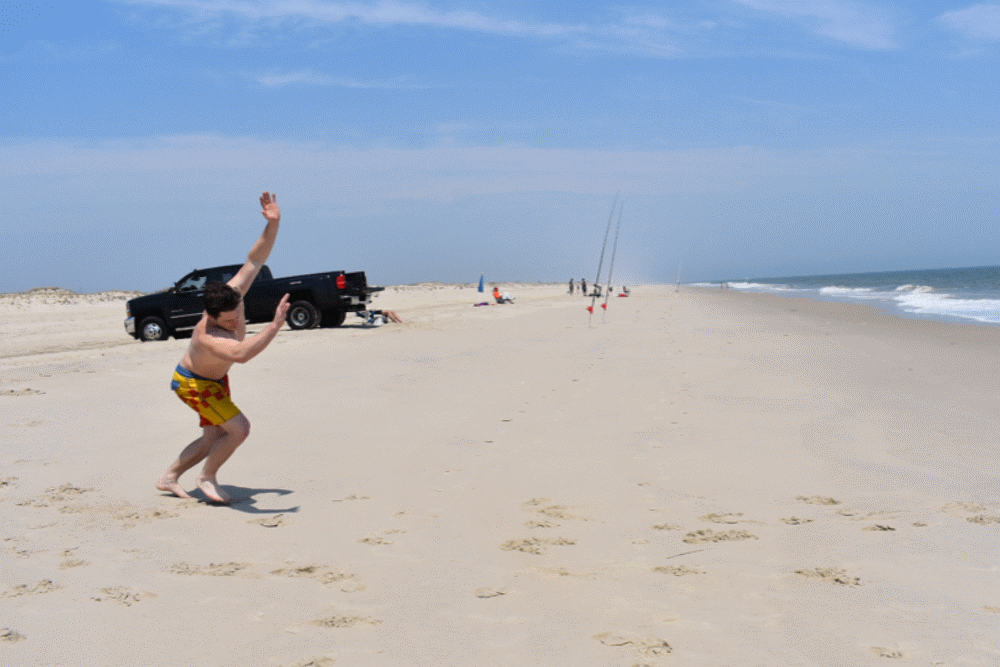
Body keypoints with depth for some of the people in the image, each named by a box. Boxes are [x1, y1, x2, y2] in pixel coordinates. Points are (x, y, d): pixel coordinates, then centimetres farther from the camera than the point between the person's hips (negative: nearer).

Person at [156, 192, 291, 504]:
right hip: (192, 383, -8)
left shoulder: (233, 294, -25)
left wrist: (273, 224, -31)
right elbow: (240, 354, -66)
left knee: (213, 438, 15)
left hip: (215, 378, 8)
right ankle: (207, 478, 4)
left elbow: (254, 260, -19)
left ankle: (168, 478, 30)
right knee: (239, 428, -18)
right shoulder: (208, 336, -45)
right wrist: (274, 326, -71)